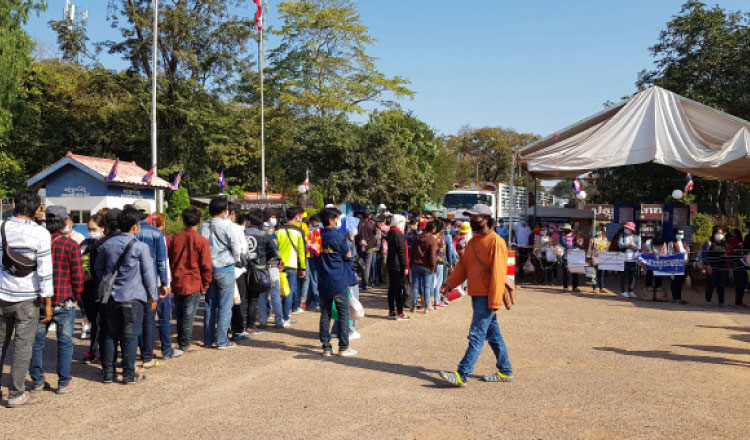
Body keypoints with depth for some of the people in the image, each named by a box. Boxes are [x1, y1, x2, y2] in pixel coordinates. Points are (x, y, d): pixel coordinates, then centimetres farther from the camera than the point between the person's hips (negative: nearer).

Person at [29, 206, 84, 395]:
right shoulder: (70, 245, -10)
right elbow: (77, 276, -11)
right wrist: (76, 297, 4)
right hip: (64, 303, -4)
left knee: (37, 342, 14)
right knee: (64, 343, 6)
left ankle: (37, 381, 22)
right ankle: (64, 383, 10)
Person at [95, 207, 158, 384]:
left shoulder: (107, 244, 4)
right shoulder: (140, 247, -11)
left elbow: (98, 267, 14)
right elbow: (148, 273, -7)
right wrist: (152, 296, 2)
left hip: (111, 296, 5)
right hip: (132, 297, -4)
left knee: (111, 335, 13)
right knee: (130, 336, 3)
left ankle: (107, 373, 17)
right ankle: (129, 374, 8)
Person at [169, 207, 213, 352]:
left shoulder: (175, 238, 0)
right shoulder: (202, 241, -10)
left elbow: (170, 260, 7)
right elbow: (206, 266, -8)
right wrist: (205, 284, 3)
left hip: (177, 284, 4)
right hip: (193, 284, -4)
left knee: (179, 314, 17)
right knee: (189, 315, 5)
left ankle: (181, 342, 28)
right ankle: (184, 345, 10)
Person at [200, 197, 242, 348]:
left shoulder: (204, 226, 3)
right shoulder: (227, 226, -12)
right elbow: (236, 248, -9)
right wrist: (235, 260, 10)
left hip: (208, 269, 5)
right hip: (225, 269, -5)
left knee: (210, 305, 12)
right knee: (225, 306, 1)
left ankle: (208, 340, 16)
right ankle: (222, 340, 2)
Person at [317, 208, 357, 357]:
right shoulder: (338, 237, -12)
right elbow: (349, 257, -4)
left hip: (323, 282, 5)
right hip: (339, 282, -5)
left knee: (325, 315, 10)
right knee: (343, 314, 4)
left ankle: (326, 347, 13)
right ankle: (344, 347, 7)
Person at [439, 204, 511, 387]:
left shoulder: (496, 242, -13)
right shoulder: (473, 241, 15)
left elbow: (498, 273, -17)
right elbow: (463, 265, 17)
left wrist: (494, 301, -19)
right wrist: (450, 283, 4)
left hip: (487, 298, -9)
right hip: (476, 296, 9)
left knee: (476, 336, -8)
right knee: (493, 335, 15)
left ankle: (462, 375, -8)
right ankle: (505, 372, 25)